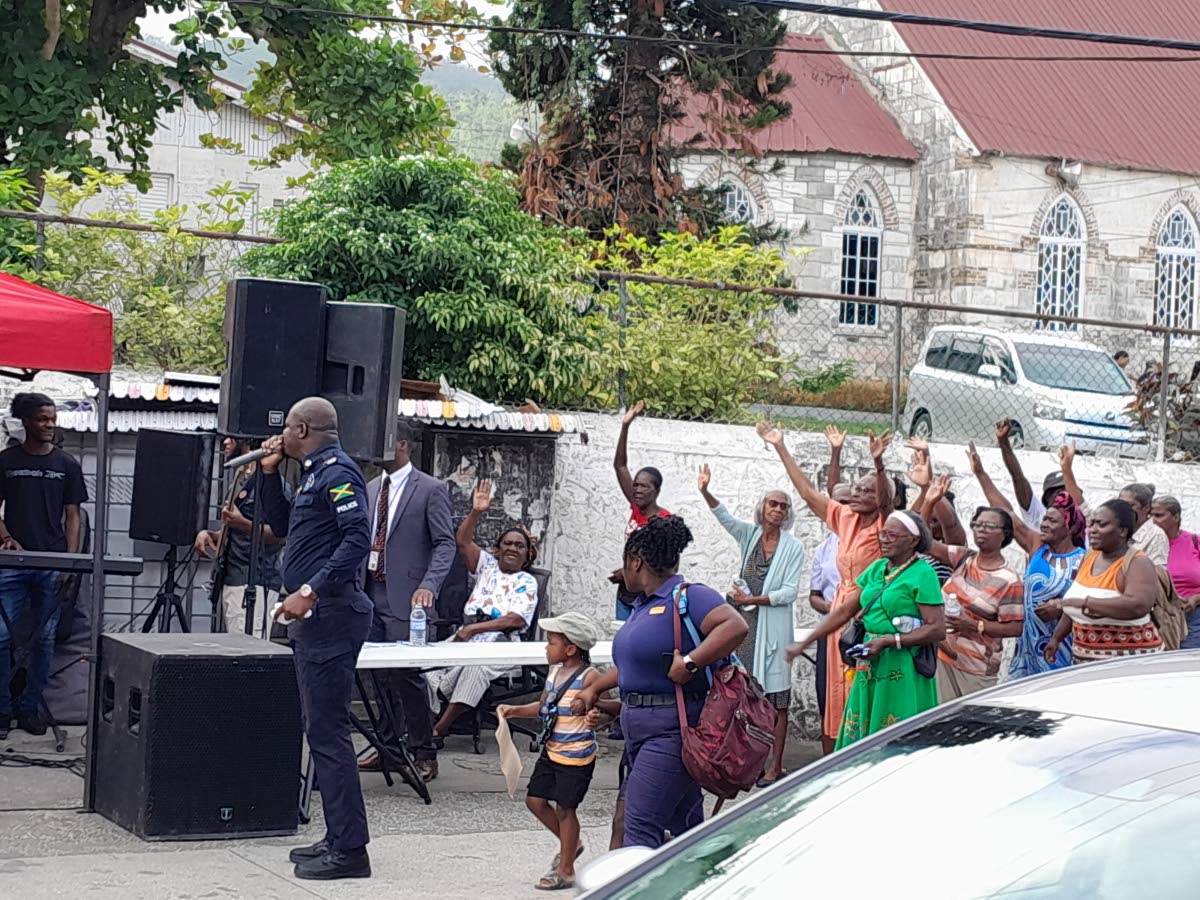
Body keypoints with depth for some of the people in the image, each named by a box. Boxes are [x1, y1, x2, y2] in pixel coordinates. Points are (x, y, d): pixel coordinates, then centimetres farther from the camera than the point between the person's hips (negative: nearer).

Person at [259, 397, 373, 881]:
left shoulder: (338, 471, -12)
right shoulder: (314, 473, 20)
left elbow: (358, 538, -23)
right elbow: (280, 525, 31)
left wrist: (309, 591, -26)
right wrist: (270, 473, 19)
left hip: (331, 613, -11)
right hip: (314, 617, 11)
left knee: (327, 731, -11)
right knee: (321, 729, 13)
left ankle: (349, 850, -9)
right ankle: (339, 838, 18)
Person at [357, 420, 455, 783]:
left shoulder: (430, 490, -5)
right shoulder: (371, 489, 16)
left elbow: (445, 544, -9)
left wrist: (428, 586, -23)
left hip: (404, 597, -7)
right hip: (371, 592, 7)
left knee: (405, 673, -10)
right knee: (381, 674, 11)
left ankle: (424, 754, -1)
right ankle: (387, 746, 20)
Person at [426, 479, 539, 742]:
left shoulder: (527, 582, 8)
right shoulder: (487, 565, 21)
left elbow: (514, 620, -7)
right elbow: (463, 541, 7)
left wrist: (474, 629, -15)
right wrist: (476, 513, -8)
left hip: (502, 641, -4)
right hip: (467, 635, 4)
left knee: (476, 663, -37)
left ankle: (440, 727, -34)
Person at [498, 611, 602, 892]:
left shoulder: (589, 677, -18)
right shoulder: (554, 672, 6)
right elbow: (543, 707, 16)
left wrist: (597, 718, -39)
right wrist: (513, 711, 6)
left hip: (577, 756, -8)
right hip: (551, 751, 8)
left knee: (565, 808, 1)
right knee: (535, 800, 12)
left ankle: (565, 871, 16)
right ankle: (570, 844, 34)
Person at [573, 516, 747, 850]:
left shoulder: (688, 597, -11)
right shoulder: (643, 605, 18)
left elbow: (736, 626, -25)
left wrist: (690, 662, -27)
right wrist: (595, 688, 33)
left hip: (671, 728, -9)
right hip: (639, 725, 9)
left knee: (640, 828, -13)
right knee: (686, 822, 14)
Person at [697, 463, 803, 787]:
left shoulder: (793, 547, -1)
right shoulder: (749, 534, 7)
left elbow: (790, 591, -5)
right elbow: (724, 515, -9)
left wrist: (753, 599, -11)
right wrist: (705, 491, -27)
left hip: (774, 625, -3)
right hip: (746, 624, 3)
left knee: (777, 699, -2)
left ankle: (775, 766, 0)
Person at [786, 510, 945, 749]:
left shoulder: (922, 573, -8)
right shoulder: (877, 568, 13)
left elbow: (937, 629, -13)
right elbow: (845, 611, 16)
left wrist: (889, 641, -19)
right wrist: (803, 644, 13)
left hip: (902, 669, -7)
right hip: (871, 665, 7)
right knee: (859, 734, 6)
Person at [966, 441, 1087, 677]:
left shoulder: (1083, 560, -4)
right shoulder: (1037, 547, 9)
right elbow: (1006, 512, 11)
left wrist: (1062, 606, -20)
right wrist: (980, 473, 11)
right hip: (1029, 645, 5)